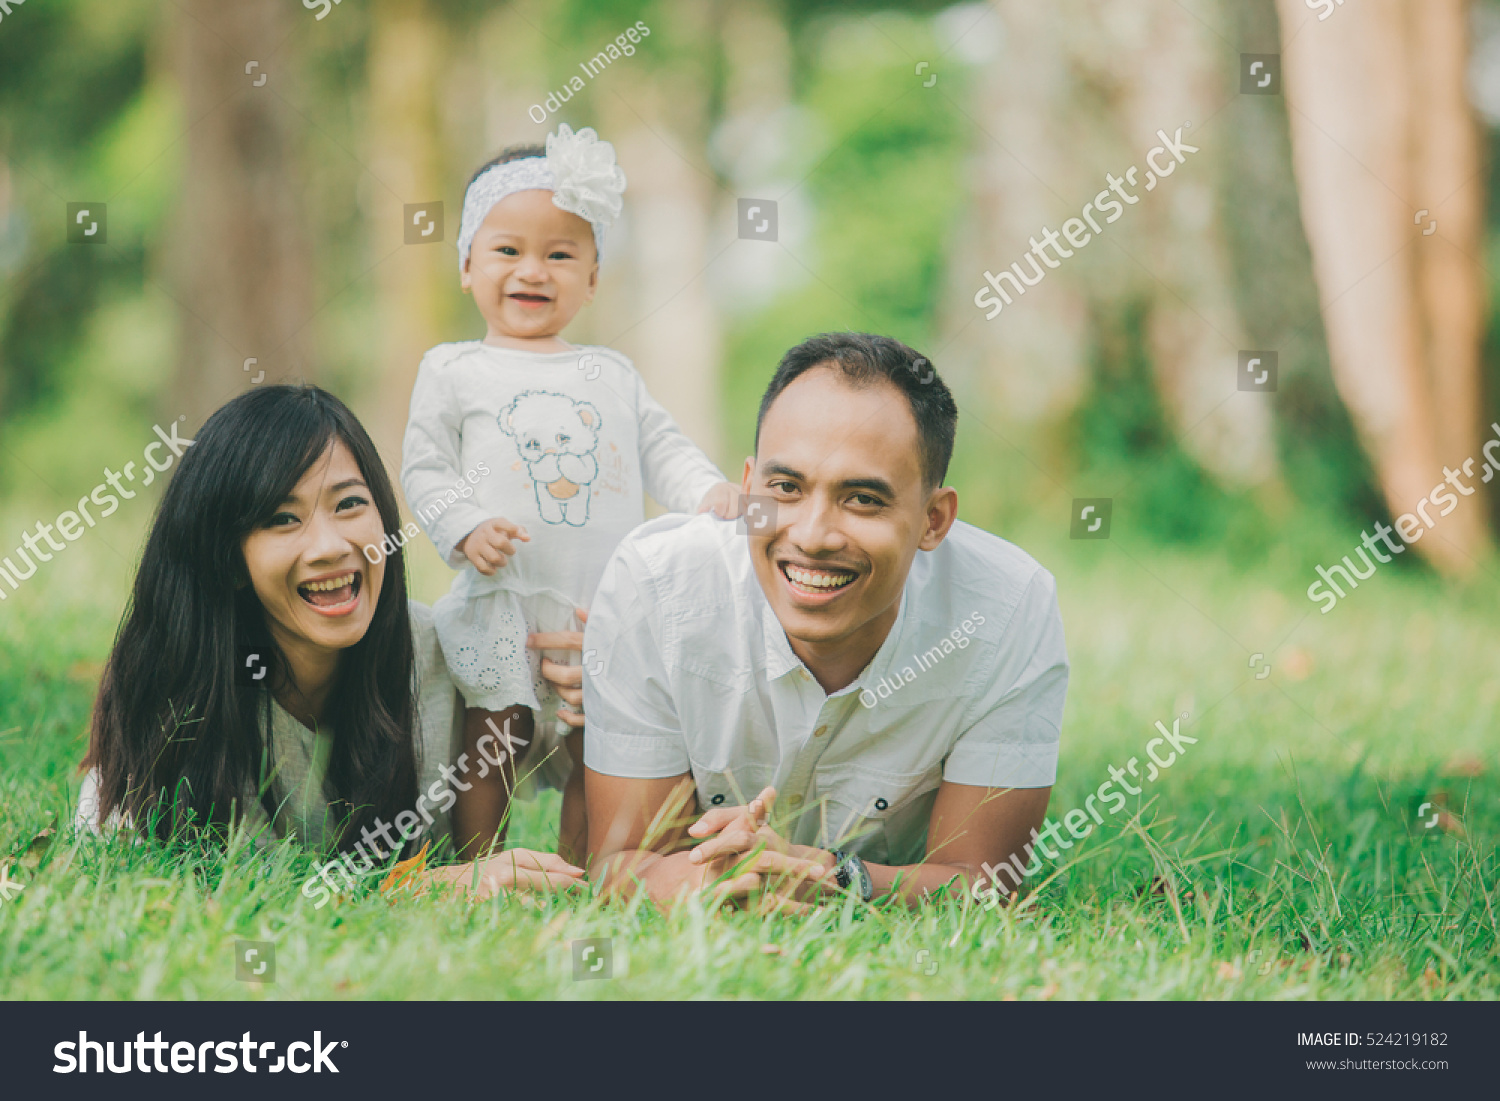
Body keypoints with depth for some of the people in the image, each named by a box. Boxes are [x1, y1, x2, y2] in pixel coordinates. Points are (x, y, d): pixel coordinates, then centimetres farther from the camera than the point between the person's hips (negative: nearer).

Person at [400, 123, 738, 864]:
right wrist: (466, 527, -14)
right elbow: (424, 469, 3)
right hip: (501, 603, -3)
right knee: (494, 748, -3)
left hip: (609, 603, 3)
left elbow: (661, 449, 15)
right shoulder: (454, 372, 7)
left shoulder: (611, 375, 17)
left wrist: (710, 492, -5)